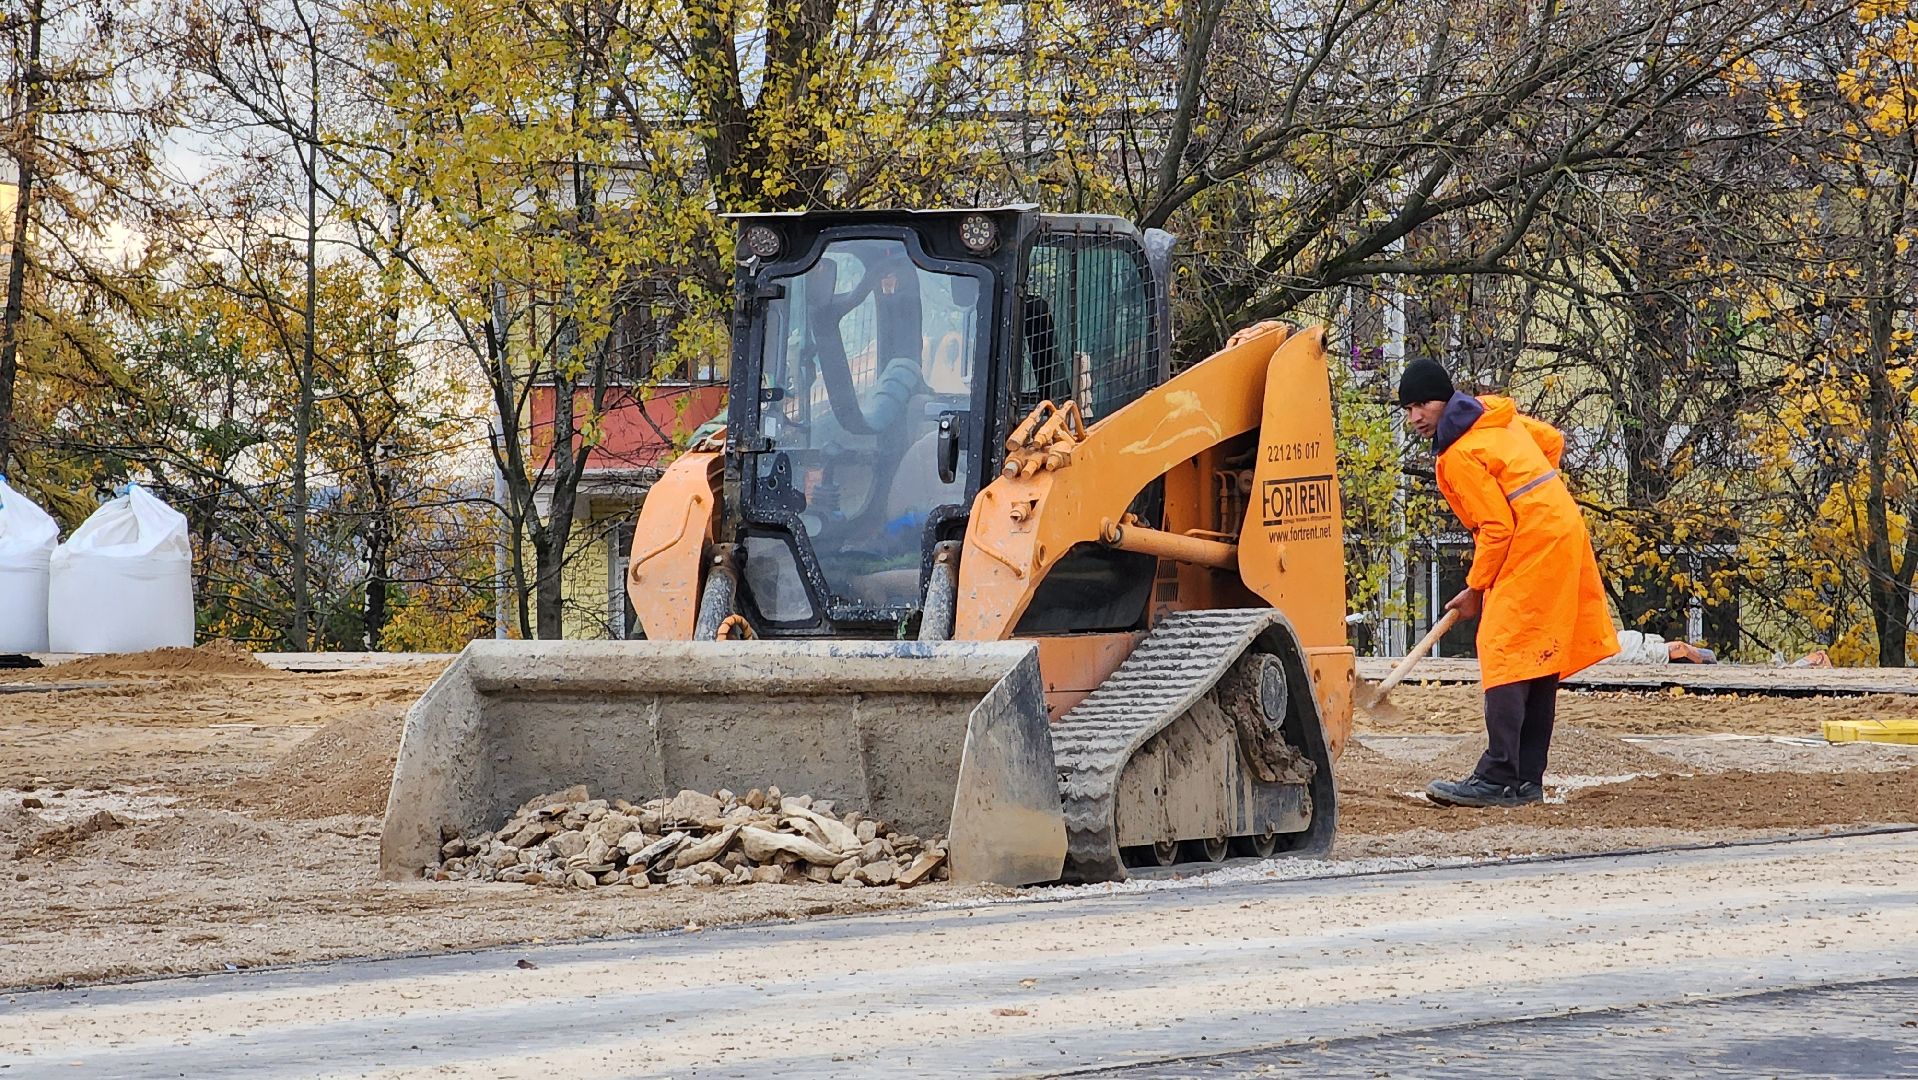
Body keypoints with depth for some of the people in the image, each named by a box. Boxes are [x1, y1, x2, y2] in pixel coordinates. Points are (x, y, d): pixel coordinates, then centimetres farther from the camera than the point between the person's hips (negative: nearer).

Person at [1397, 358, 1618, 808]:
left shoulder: (1460, 454, -13)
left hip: (1532, 547, -10)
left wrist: (1475, 589, -5)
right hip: (1563, 535, 10)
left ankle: (1498, 778, -18)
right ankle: (1527, 779, 12)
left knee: (1505, 654, -12)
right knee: (1537, 658, 10)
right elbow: (1551, 440, 25)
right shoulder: (1497, 415, 13)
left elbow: (1497, 527, -15)